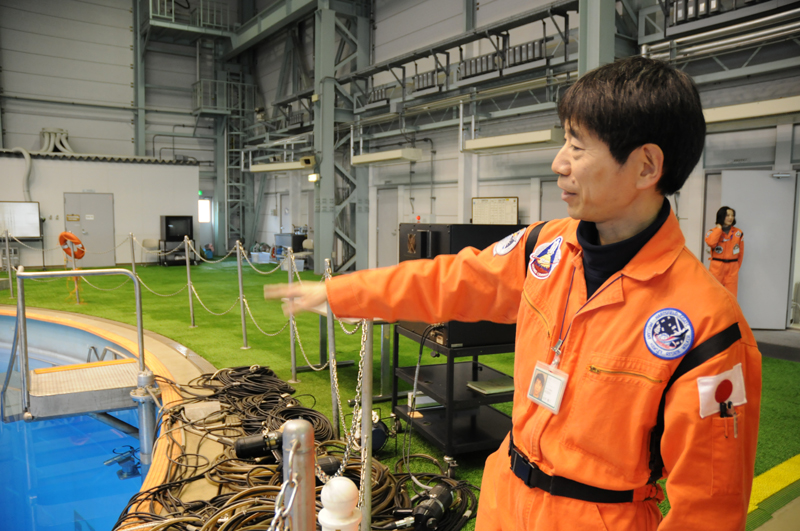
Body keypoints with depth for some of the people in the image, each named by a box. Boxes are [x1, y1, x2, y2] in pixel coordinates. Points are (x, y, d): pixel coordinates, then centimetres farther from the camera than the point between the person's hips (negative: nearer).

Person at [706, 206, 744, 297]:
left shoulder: (738, 233, 7)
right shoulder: (713, 231, 1)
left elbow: (741, 252, 15)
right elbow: (710, 243, -22)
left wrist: (737, 267, 15)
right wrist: (719, 228, -12)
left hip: (732, 269, 2)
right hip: (716, 268, -2)